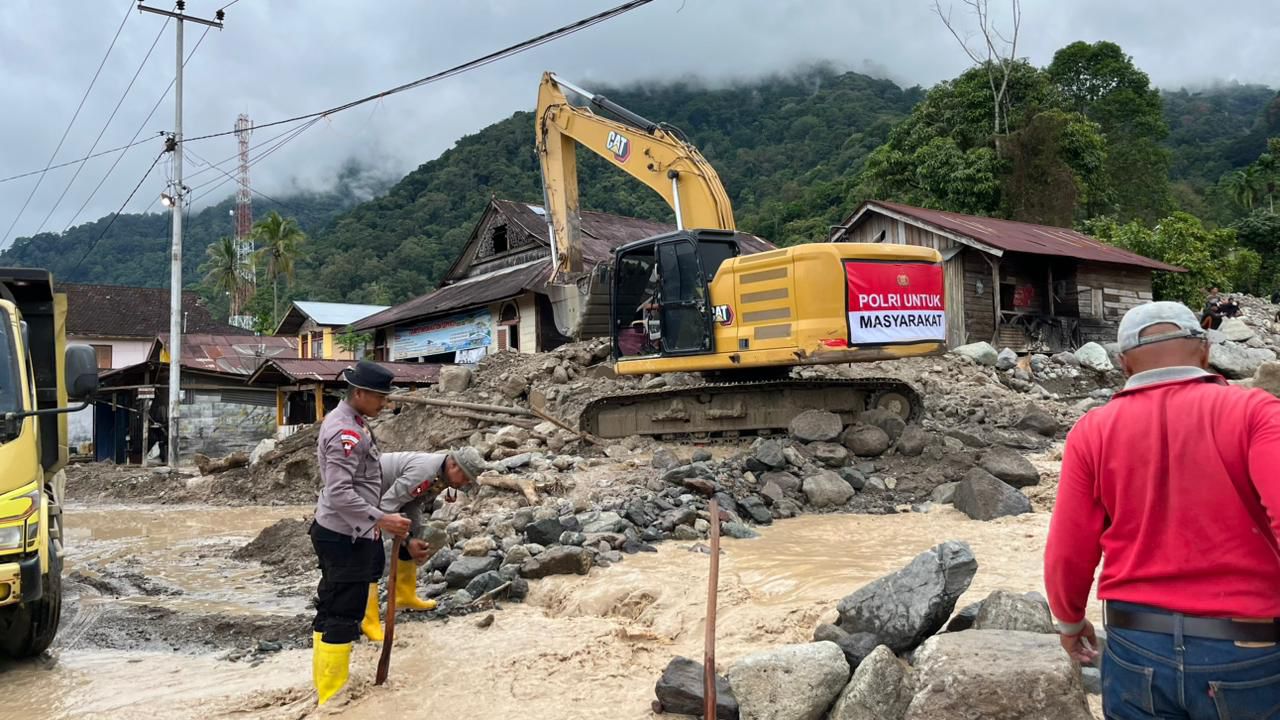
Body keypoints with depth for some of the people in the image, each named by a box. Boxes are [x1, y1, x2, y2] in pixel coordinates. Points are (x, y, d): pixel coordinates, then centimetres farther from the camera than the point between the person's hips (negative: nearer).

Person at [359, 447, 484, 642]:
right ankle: (368, 620, -13)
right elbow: (387, 507, -34)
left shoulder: (443, 476, -5)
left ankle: (405, 596, 23)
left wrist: (415, 541, -10)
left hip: (390, 490, 10)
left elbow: (414, 505, 3)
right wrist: (407, 541, -29)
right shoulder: (423, 472, -36)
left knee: (413, 534, 9)